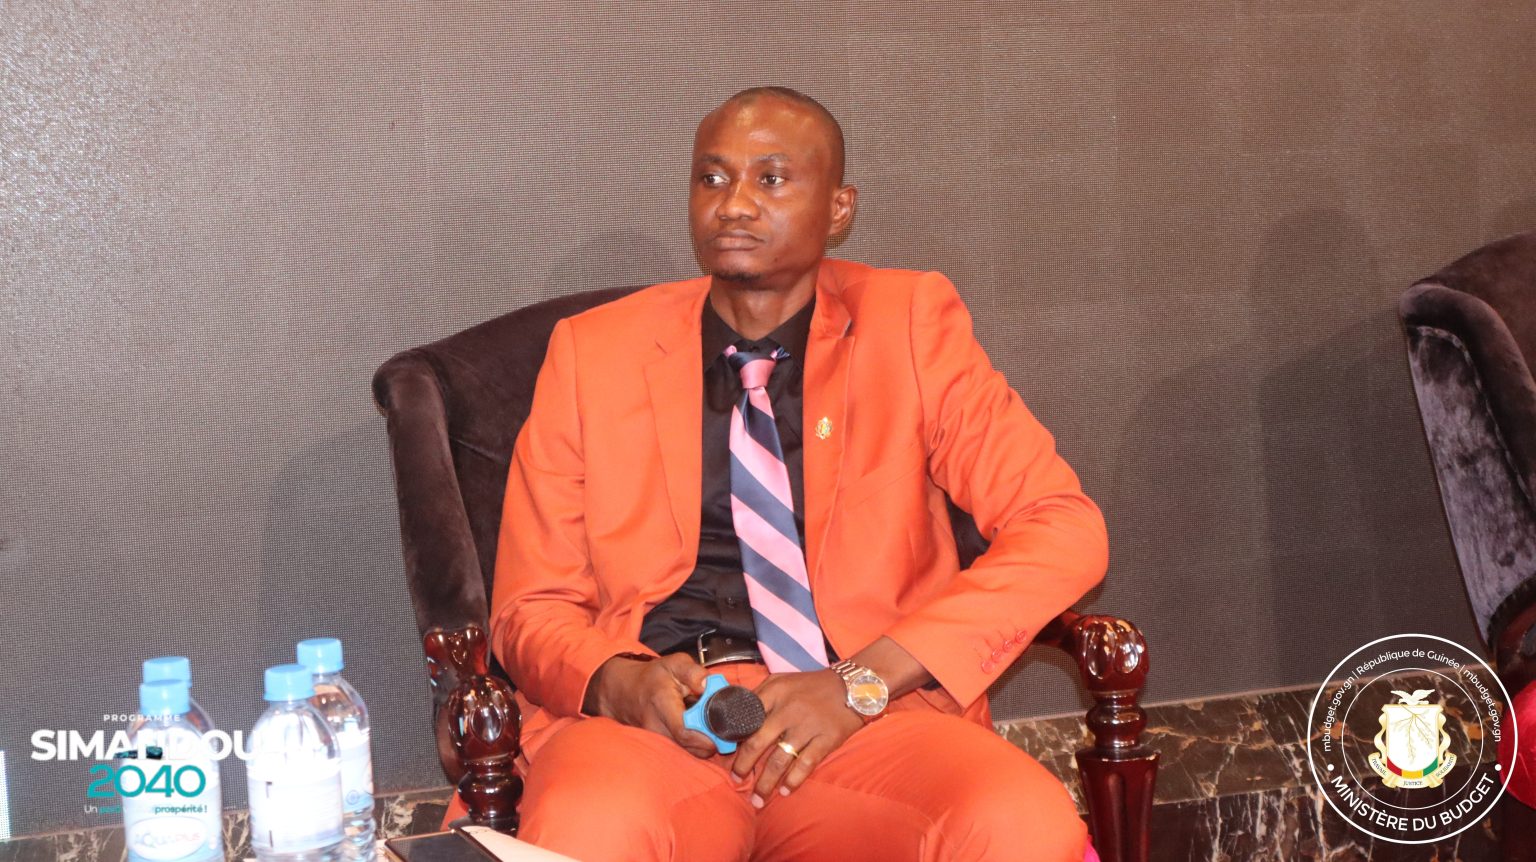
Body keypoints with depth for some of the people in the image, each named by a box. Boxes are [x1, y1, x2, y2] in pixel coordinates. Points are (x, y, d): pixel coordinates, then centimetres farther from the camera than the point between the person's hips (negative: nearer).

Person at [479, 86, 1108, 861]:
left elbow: (1065, 531, 0)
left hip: (865, 718, 1)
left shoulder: (909, 324, 9)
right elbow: (530, 608, 13)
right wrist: (620, 682, -12)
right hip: (652, 717, -1)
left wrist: (862, 683, -12)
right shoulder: (594, 352, 12)